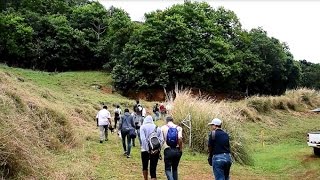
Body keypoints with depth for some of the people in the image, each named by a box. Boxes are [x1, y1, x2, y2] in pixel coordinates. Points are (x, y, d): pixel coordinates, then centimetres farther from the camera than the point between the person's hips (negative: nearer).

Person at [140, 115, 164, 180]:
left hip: (145, 150, -1)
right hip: (156, 151, 2)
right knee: (153, 168, 2)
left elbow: (143, 139, -13)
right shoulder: (157, 128, 9)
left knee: (145, 166, 22)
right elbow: (161, 139, -1)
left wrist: (147, 149, -11)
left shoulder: (143, 127, 0)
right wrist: (158, 148, -1)